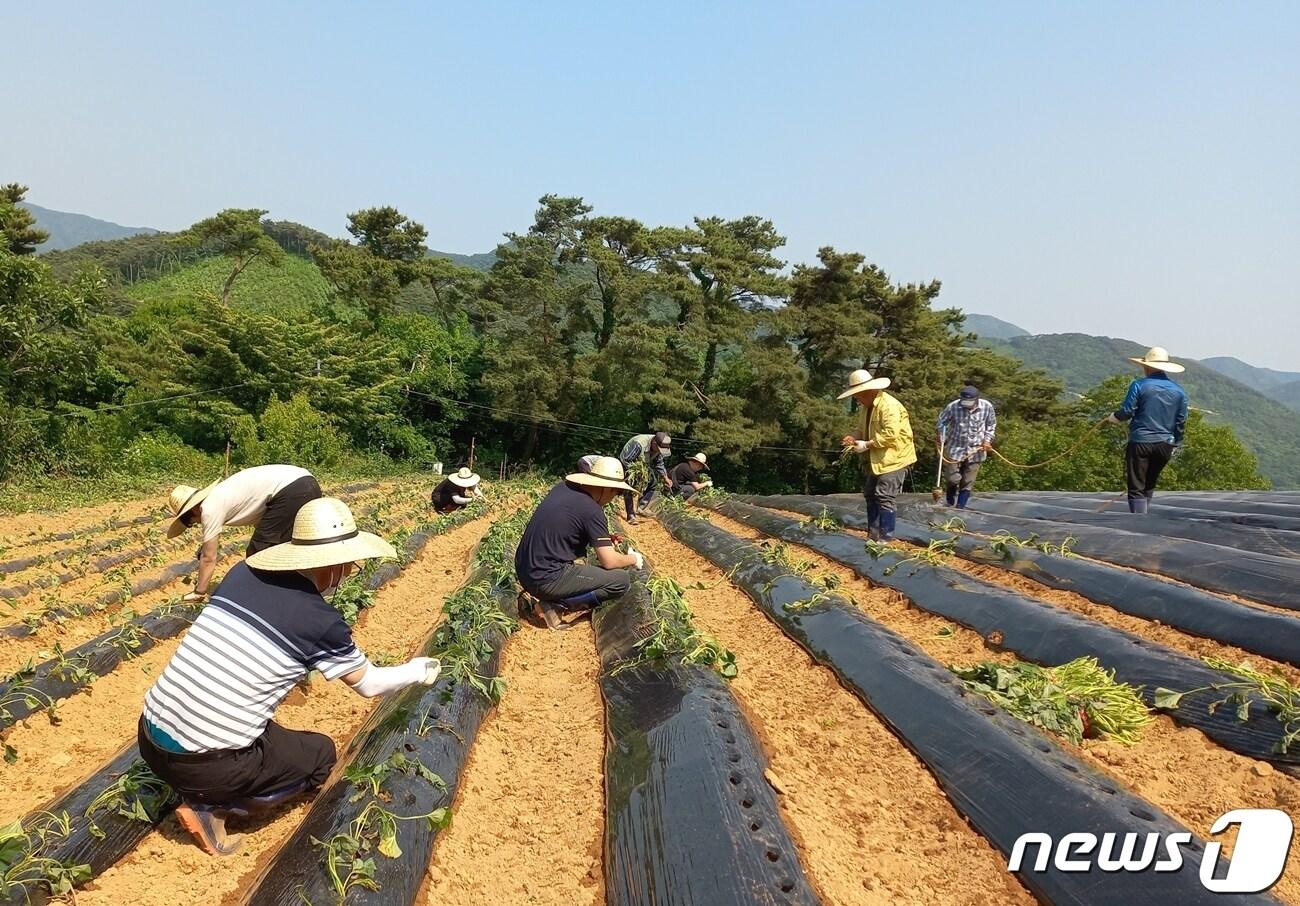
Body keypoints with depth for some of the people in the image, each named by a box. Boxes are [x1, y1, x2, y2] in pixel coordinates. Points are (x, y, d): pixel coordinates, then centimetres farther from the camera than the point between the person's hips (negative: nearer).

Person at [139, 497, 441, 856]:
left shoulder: (242, 573, 2)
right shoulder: (320, 620, -12)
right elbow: (370, 684, 5)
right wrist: (419, 670, 24)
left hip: (149, 738, 7)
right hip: (204, 764, -6)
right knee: (321, 753, 18)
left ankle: (202, 790, 12)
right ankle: (210, 806, 3)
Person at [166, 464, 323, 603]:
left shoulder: (210, 509, 1)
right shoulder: (218, 497, 26)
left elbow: (209, 558, 7)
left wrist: (199, 592, 19)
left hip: (290, 491, -10)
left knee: (259, 554, 2)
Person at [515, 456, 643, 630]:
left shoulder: (563, 487, 6)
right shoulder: (593, 511, -15)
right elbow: (609, 562, -11)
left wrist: (603, 540, 22)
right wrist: (634, 559, 9)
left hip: (524, 570, 8)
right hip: (546, 579, -8)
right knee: (622, 580, -4)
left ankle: (537, 595, 15)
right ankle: (553, 604, -6)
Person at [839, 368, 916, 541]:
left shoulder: (889, 406, -19)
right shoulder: (867, 407, 12)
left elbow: (890, 435, -28)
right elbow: (864, 431, 20)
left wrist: (866, 445, -23)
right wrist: (855, 438, -2)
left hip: (893, 460, -10)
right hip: (875, 461, 10)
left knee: (885, 499, -10)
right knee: (871, 496, 12)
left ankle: (885, 539, -5)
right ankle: (873, 536, 21)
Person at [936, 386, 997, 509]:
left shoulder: (987, 407, -13)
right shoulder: (953, 406, -18)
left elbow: (991, 425, 6)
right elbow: (942, 421, 1)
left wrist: (987, 440, -6)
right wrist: (941, 437, -8)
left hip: (975, 450, 1)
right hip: (955, 448, -1)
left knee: (968, 482, 6)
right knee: (952, 479, 1)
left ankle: (960, 507, 20)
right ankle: (950, 503, 30)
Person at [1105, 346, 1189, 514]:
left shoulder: (1139, 385, -8)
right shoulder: (1179, 391, 6)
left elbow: (1126, 412, -9)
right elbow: (1181, 423, 9)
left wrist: (1112, 418, 11)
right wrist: (1175, 444, 19)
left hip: (1140, 442, -5)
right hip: (1165, 445, 5)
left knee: (1137, 488, -1)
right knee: (1150, 485, 22)